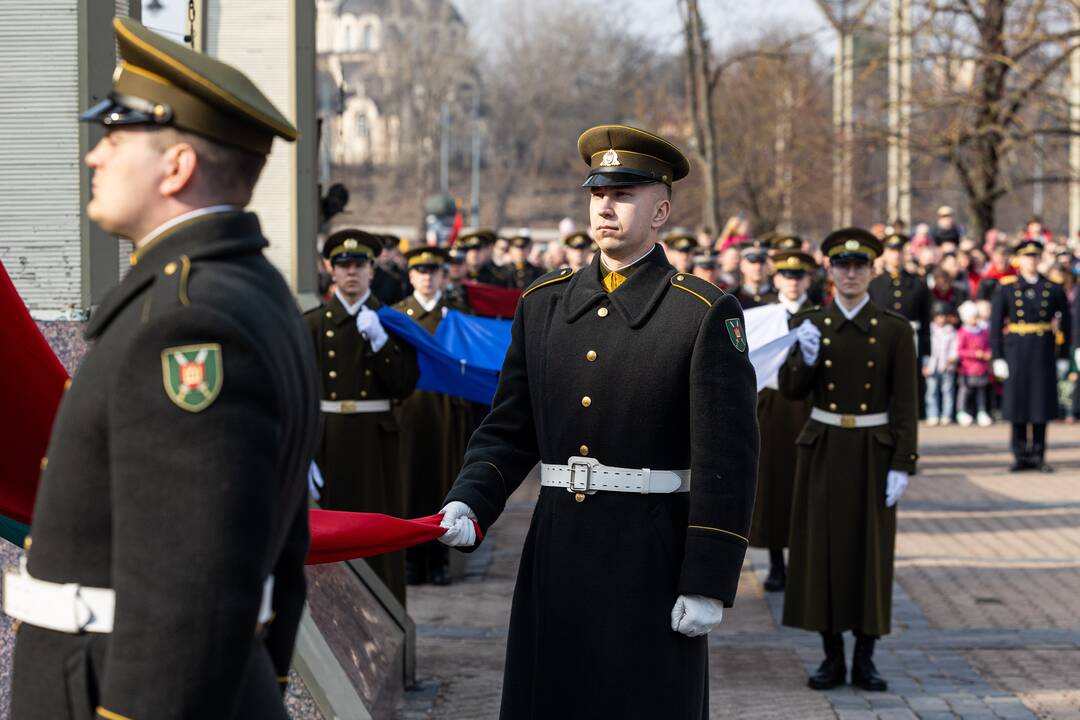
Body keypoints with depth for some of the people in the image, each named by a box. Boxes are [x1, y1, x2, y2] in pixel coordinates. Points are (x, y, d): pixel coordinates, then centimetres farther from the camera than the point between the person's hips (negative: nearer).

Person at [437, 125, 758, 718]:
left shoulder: (706, 313, -5)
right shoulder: (543, 303, 10)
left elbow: (727, 460, -8)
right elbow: (508, 430, 10)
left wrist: (708, 585, -12)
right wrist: (468, 504, -9)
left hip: (652, 562, -4)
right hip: (557, 555, 4)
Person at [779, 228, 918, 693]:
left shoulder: (894, 329, -3)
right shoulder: (808, 323, 2)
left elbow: (905, 403, -4)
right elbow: (791, 390, 0)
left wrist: (902, 465, -10)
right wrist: (807, 357, -19)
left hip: (873, 451, -1)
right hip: (823, 450, 1)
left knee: (871, 552, 3)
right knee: (823, 550, 3)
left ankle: (865, 660, 12)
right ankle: (832, 659, 12)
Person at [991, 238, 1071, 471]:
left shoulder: (1053, 289, 5)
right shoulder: (1005, 288, 2)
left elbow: (1065, 324, 8)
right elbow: (995, 325, 1)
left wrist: (1064, 356, 4)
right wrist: (997, 357, -5)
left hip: (1044, 353, 1)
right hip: (1016, 353, -1)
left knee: (1042, 403, 3)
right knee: (1018, 404, 3)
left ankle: (1039, 455, 11)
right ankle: (1021, 456, 11)